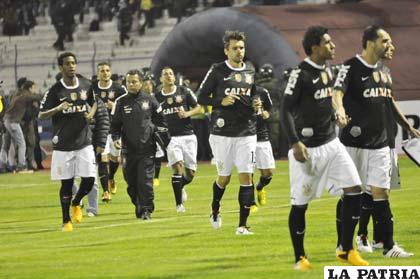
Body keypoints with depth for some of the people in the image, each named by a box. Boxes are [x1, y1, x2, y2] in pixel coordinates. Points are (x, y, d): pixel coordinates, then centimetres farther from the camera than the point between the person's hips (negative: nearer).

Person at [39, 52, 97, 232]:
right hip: (63, 145, -3)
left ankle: (76, 203, 26)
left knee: (89, 179, -5)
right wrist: (58, 108, -24)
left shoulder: (86, 85, 3)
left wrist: (91, 114, 1)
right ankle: (66, 221, 16)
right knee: (67, 183, 1)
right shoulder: (55, 90, -8)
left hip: (84, 142, 3)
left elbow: (94, 102, 23)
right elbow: (41, 115, -7)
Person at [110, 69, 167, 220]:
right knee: (131, 183, 6)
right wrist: (116, 138, -8)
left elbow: (161, 121, 13)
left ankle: (147, 209, -3)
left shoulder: (150, 100, 4)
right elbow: (115, 124, 8)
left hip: (147, 147, -2)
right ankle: (138, 206, 25)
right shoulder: (121, 102, 6)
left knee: (145, 181, -10)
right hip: (128, 149, 2)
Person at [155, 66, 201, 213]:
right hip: (171, 138, -1)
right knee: (178, 167, -19)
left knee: (190, 173, 0)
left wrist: (188, 113, -11)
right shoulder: (157, 97, 7)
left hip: (188, 136, 1)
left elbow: (198, 107, 8)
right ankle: (179, 204, -10)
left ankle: (180, 187, 35)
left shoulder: (184, 91, 5)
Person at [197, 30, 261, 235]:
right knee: (224, 177, 6)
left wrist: (256, 105, 3)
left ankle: (243, 224, -4)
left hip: (247, 132, 3)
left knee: (246, 176, -6)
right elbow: (201, 98, -1)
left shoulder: (251, 71, 9)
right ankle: (215, 211, 35)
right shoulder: (217, 71, -4)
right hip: (222, 132, -3)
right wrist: (221, 101, -17)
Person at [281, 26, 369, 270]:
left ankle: (346, 250, 6)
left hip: (331, 144, 7)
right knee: (300, 203, 0)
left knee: (354, 189, -3)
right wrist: (295, 143, -25)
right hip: (307, 148, -7)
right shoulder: (301, 74, -15)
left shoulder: (328, 70, 9)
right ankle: (300, 257, 15)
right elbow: (286, 110, -17)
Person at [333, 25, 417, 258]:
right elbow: (338, 92, -26)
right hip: (354, 141, -6)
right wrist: (340, 111, -47)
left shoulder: (383, 72, 12)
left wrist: (407, 125, 30)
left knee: (380, 193, 2)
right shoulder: (351, 68, -10)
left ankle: (388, 245, 3)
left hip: (379, 143, 6)